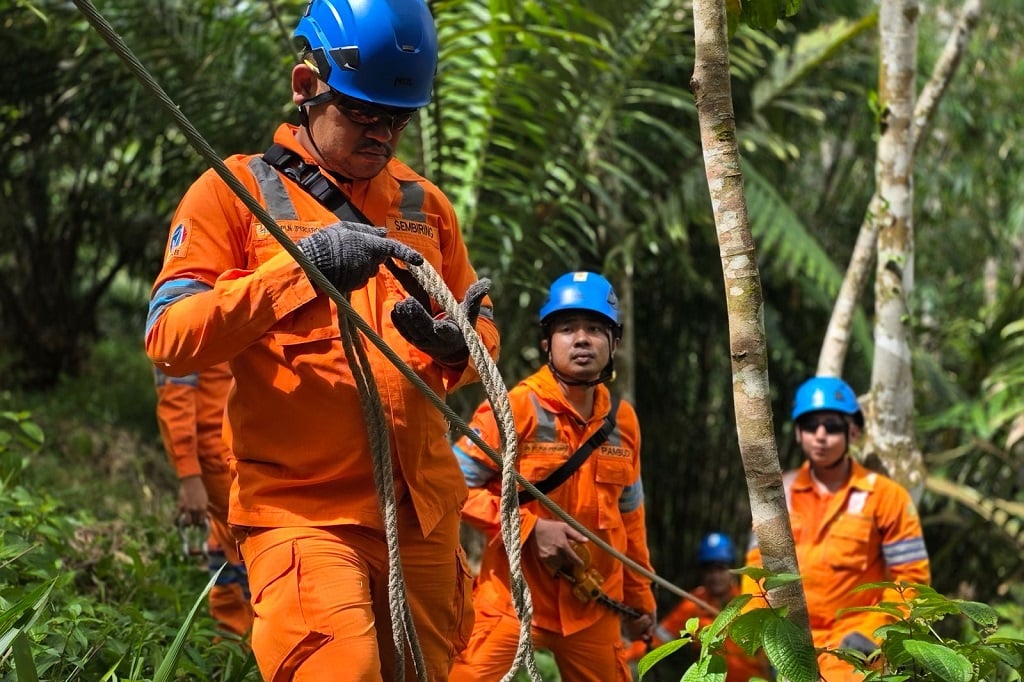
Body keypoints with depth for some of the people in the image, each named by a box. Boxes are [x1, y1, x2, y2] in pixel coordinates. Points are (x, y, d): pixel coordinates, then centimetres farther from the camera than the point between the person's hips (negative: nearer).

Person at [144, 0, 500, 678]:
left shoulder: (425, 204, 16)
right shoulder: (235, 191, 1)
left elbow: (482, 331, 18)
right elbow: (169, 337, -9)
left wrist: (454, 344, -7)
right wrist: (301, 268, -21)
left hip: (422, 510, 5)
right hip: (300, 511, -5)